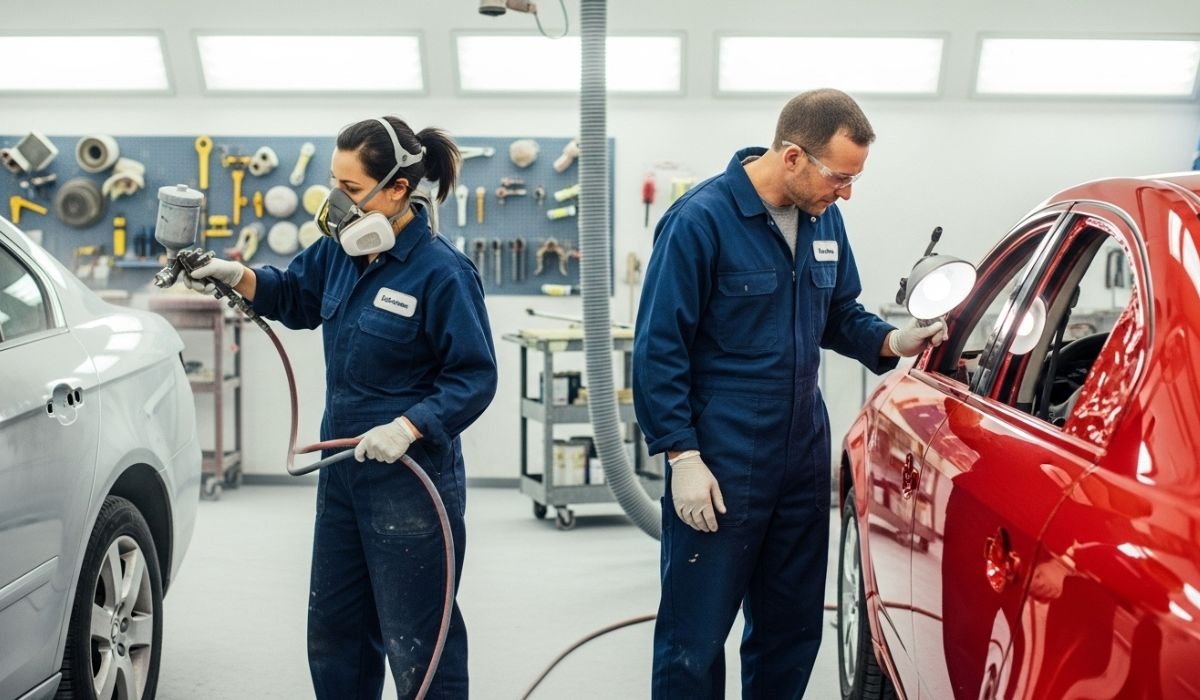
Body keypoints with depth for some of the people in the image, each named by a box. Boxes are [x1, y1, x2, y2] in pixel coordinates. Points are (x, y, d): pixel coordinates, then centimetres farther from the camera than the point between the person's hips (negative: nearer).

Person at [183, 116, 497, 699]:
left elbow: (474, 377, -17)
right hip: (342, 469, 8)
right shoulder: (341, 250, 2)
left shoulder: (442, 272, -19)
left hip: (410, 480, -8)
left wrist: (408, 427, -29)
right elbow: (295, 296, 21)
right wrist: (237, 277, 3)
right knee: (333, 627, 21)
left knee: (416, 640, 2)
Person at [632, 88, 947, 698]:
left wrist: (892, 341, -2)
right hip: (719, 466, -7)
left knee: (792, 630, 16)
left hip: (804, 458, 7)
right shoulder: (702, 219, -15)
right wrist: (683, 458, -16)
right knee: (695, 637, 2)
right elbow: (659, 350, -13)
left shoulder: (823, 219, 6)